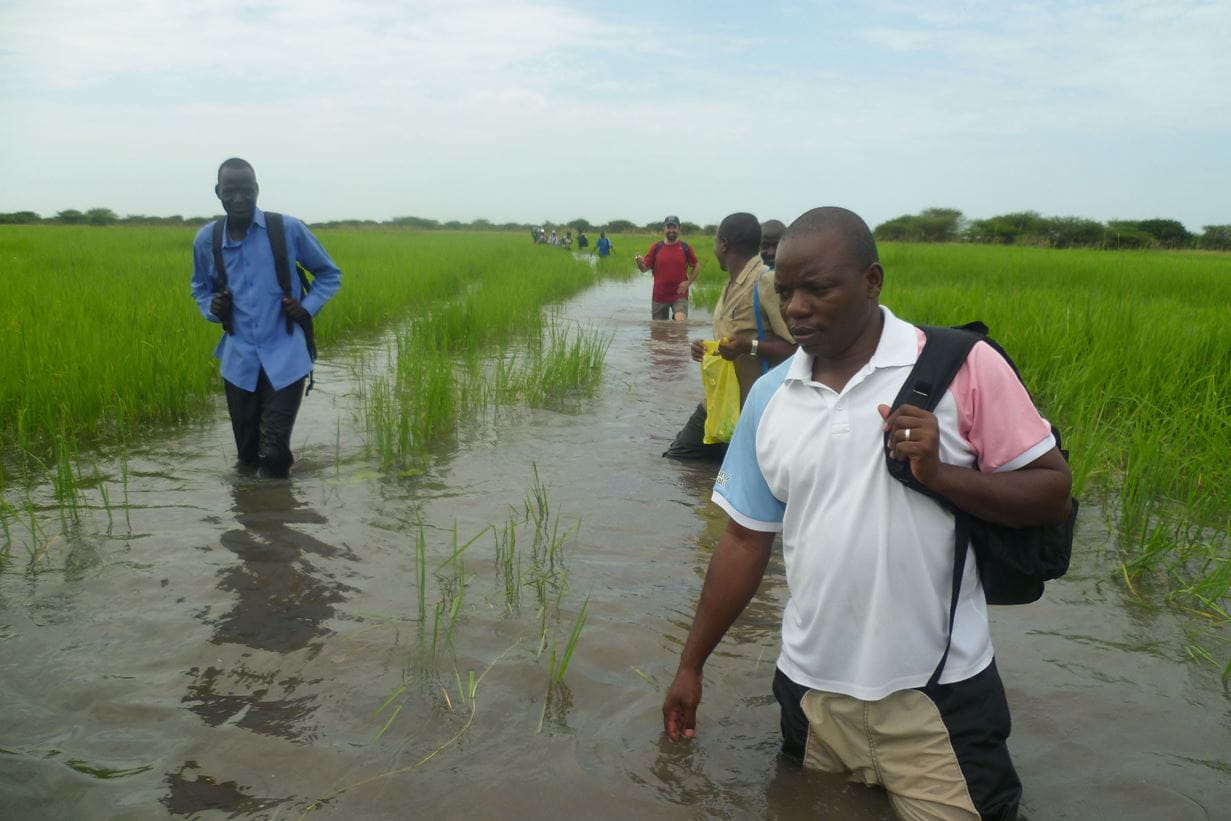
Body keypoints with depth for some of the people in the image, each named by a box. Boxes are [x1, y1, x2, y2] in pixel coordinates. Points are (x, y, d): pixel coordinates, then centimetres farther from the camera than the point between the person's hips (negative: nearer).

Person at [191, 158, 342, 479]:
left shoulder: (289, 229, -7)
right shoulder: (206, 240, 2)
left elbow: (330, 274, 8)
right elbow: (200, 289, 21)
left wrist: (308, 308, -9)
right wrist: (212, 308, -2)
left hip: (285, 357, -3)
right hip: (239, 360, 3)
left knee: (275, 458, -3)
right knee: (247, 458, 13)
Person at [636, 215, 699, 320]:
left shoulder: (685, 248, -1)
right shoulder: (656, 247, 0)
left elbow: (695, 267, 10)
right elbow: (644, 268, 2)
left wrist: (688, 282, -5)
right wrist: (639, 263, -21)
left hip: (680, 295, -2)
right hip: (659, 296, 2)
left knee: (681, 321, -25)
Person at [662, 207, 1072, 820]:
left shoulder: (961, 366, -10)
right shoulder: (769, 398, 2)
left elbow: (1052, 492, -6)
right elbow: (746, 540, 9)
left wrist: (940, 474, -23)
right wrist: (691, 665, 11)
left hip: (938, 697, -3)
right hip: (812, 692, 4)